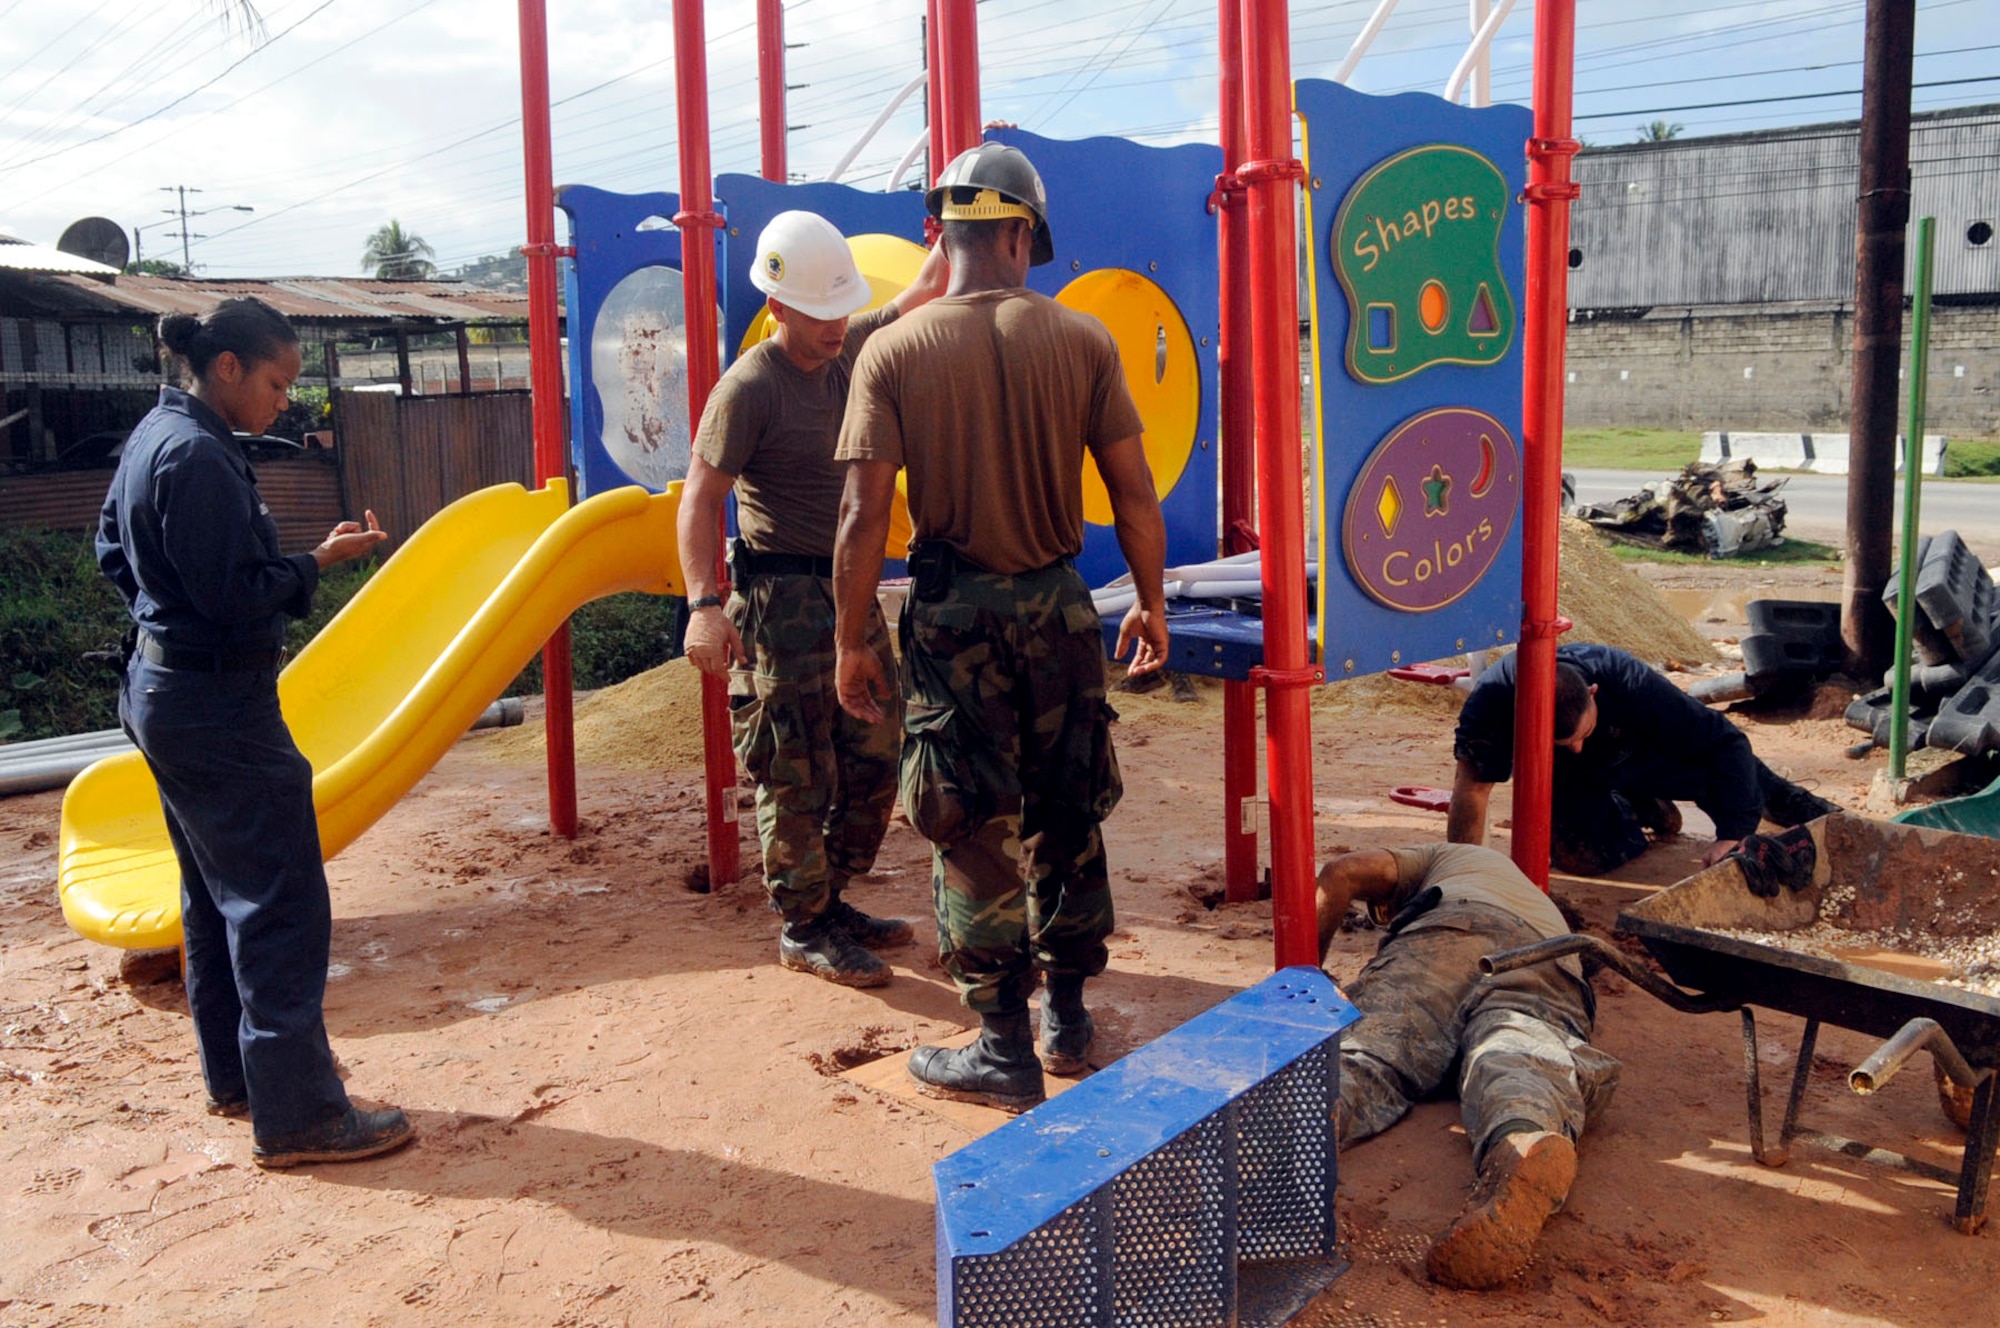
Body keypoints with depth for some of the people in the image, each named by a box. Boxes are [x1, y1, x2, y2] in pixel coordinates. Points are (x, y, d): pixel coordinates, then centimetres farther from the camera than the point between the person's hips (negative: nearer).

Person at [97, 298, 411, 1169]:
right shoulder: (200, 455, -20)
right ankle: (297, 1115, 0)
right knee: (281, 907, -6)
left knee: (218, 894, 19)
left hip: (165, 690, 11)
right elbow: (234, 595, -23)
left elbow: (113, 551, 21)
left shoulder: (155, 436, 11)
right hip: (217, 710, -11)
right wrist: (319, 562, -12)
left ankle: (234, 1077, 31)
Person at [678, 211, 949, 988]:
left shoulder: (849, 350, 8)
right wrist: (703, 603, -25)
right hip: (784, 599, -8)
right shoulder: (749, 387, -14)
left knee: (874, 762, 13)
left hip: (851, 589, 8)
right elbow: (700, 497, -16)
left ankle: (832, 903, 28)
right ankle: (802, 930, 14)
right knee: (799, 778, -1)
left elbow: (923, 290, 24)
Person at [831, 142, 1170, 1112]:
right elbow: (1134, 494, 0)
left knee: (971, 832, 6)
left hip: (953, 613, -2)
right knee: (1065, 818, 16)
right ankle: (1067, 1014, 29)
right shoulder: (1083, 341, -2)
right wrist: (1151, 603, 13)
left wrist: (852, 643, -1)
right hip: (1057, 605, 2)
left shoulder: (894, 351, -7)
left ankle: (1005, 1050, 13)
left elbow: (864, 514, -10)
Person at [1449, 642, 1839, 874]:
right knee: (1582, 856, -22)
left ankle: (1820, 816, 13)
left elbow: (1728, 742, -33)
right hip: (1565, 781, 0)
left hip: (1640, 753, 0)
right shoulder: (1492, 698, -41)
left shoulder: (1629, 682, -39)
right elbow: (1472, 786, -36)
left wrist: (1732, 833, -41)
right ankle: (1633, 810, 14)